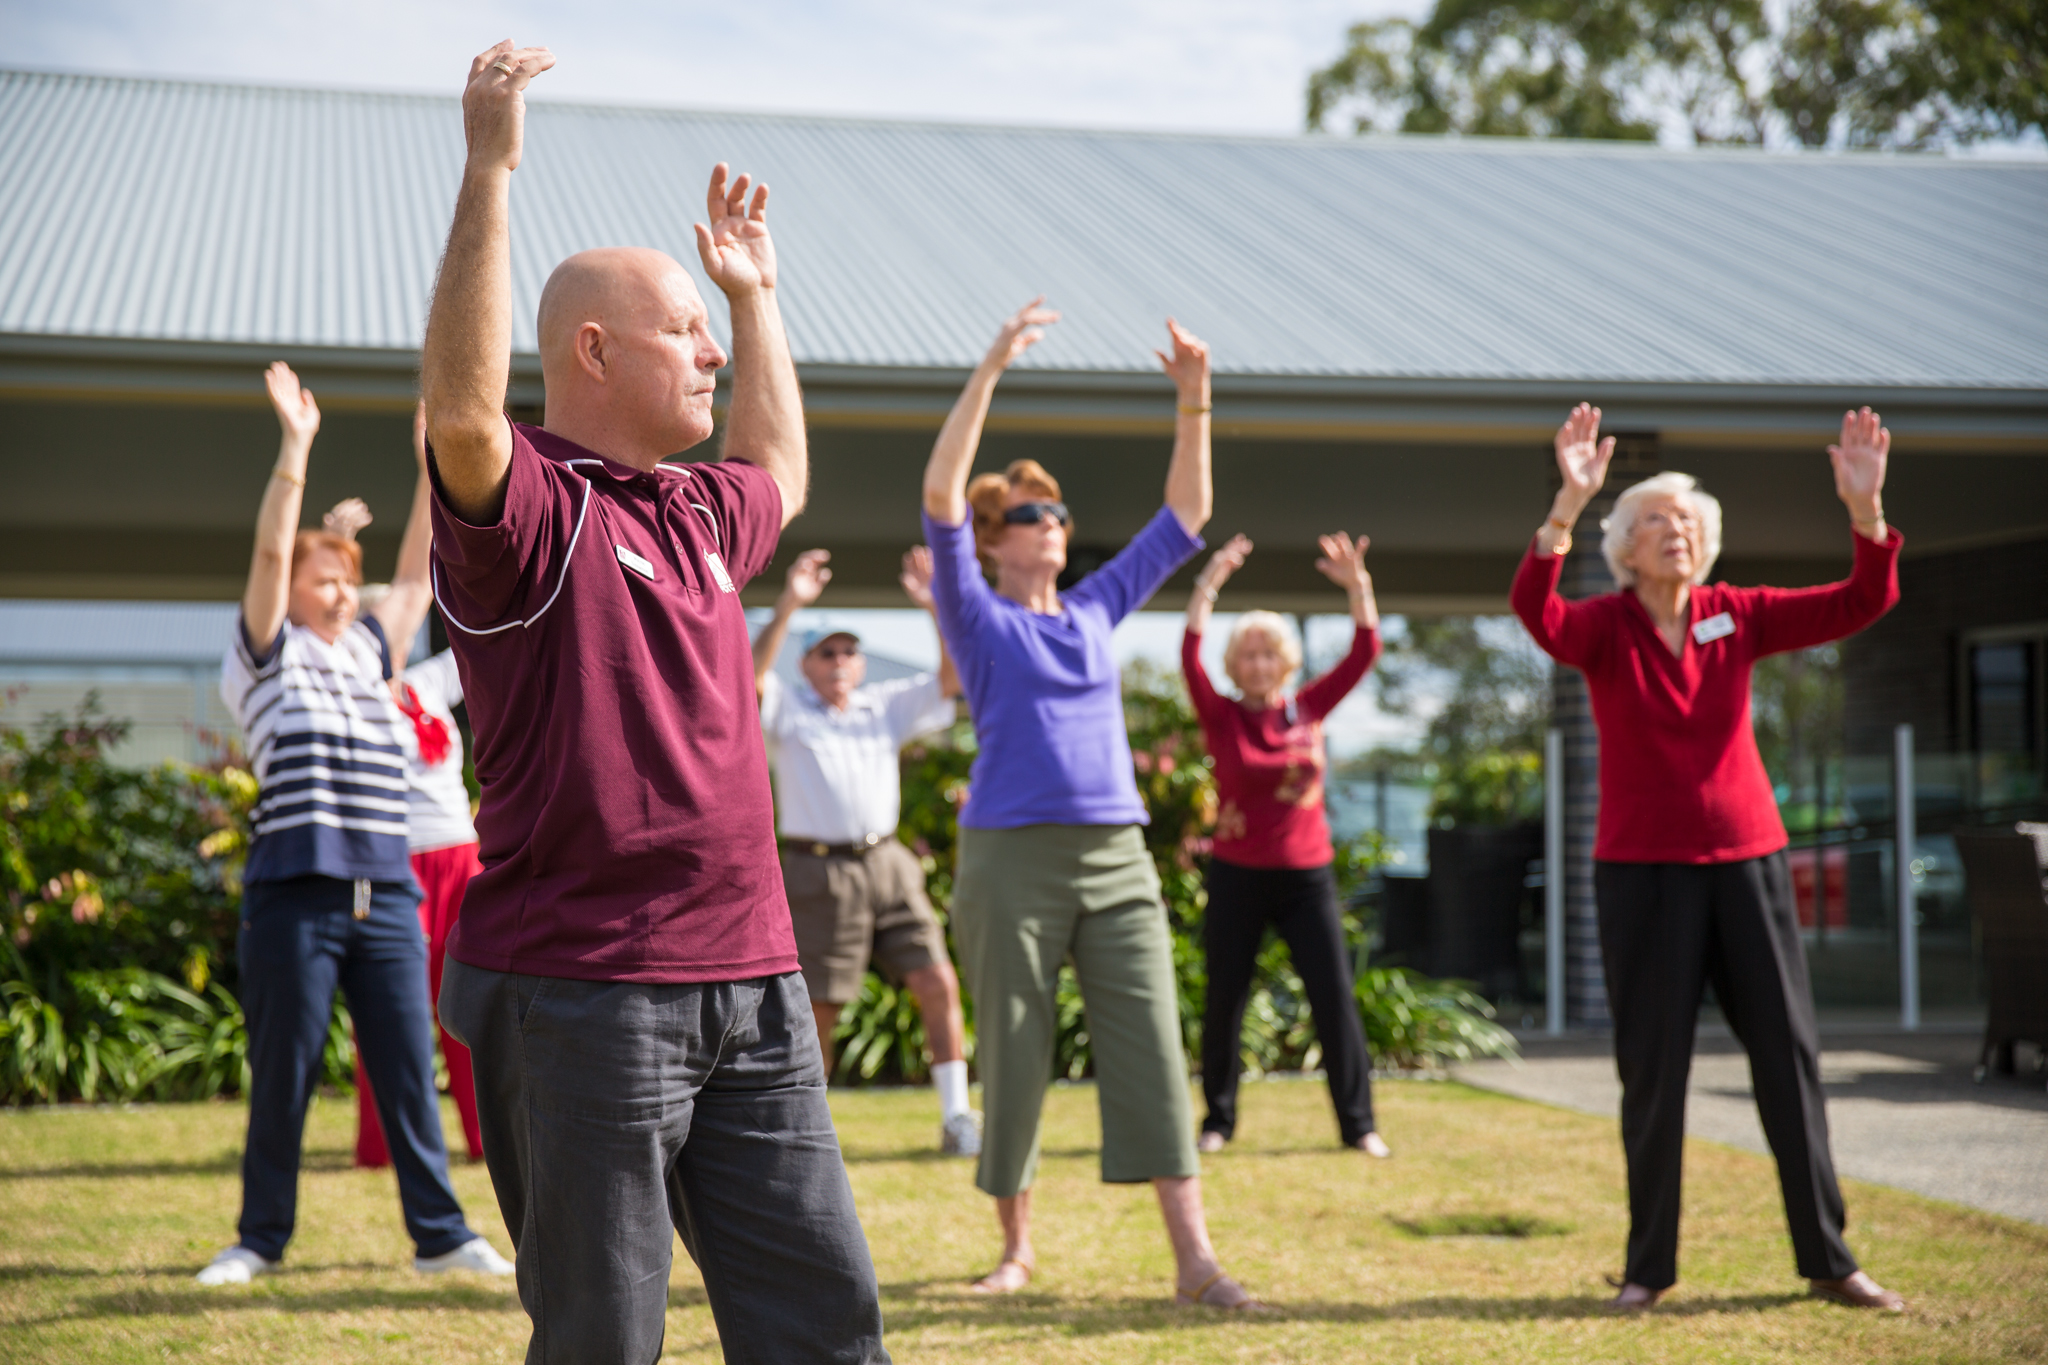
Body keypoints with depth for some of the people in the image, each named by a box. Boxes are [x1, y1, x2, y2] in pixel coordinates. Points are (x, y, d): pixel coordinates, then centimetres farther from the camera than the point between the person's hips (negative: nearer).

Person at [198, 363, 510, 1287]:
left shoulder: (367, 651, 18)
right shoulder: (267, 656, 4)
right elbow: (270, 551, -7)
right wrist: (295, 446, -14)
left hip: (386, 892, 4)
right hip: (296, 891, -4)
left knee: (409, 1071, 4)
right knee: (282, 1077, 3)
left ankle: (439, 1234, 9)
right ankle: (261, 1238, 15)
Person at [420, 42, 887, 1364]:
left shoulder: (697, 513, 17)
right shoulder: (529, 509, -8)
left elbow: (779, 473, 41)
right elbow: (463, 413, -30)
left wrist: (758, 293, 37)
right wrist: (488, 170, -28)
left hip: (752, 986, 8)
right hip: (583, 994, -8)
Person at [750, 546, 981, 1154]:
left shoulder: (886, 706, 15)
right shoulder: (787, 710, 4)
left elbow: (950, 678, 5)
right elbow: (749, 676, -16)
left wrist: (937, 607, -9)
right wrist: (788, 606, -25)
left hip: (887, 865, 3)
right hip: (818, 871, -3)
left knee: (937, 981, -7)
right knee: (817, 1008, 0)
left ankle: (956, 1117, -2)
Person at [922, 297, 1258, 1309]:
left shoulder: (1097, 609, 16)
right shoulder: (979, 617, 3)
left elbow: (1186, 516, 19)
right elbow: (940, 493, -11)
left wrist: (1194, 400, 10)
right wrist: (990, 369, -16)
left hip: (1117, 856, 4)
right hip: (1012, 856, -4)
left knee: (1151, 1048, -4)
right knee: (1013, 1057, 4)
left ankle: (1195, 1260, -6)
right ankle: (1017, 1246, 18)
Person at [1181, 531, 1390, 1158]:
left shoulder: (1309, 708, 4)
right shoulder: (1222, 717, -2)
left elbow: (1364, 653, 1)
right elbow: (1190, 656, -16)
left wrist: (1358, 586, -11)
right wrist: (1208, 585, -25)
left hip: (1307, 876, 2)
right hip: (1237, 876, -2)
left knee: (1335, 998, -2)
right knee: (1224, 1002, 3)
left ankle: (1358, 1123, 5)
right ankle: (1218, 1119, 17)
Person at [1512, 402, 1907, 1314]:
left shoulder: (1737, 617, 5)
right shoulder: (1604, 628, -4)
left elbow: (1861, 603, -3)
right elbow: (1534, 609, -25)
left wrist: (1865, 508, -19)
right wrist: (1569, 503, -37)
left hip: (1747, 861, 3)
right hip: (1643, 870, -3)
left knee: (1789, 1053, 4)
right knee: (1653, 1072, 2)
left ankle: (1828, 1258, 14)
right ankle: (1647, 1267, 13)